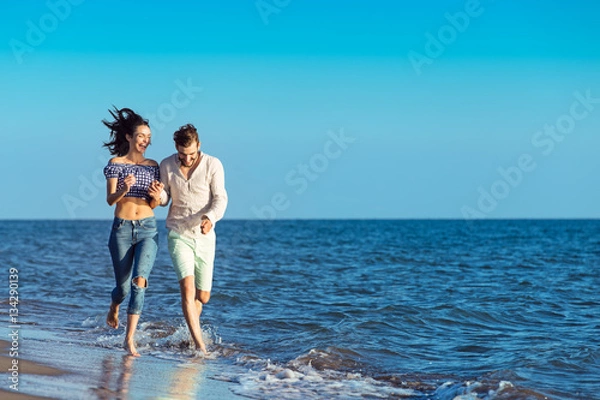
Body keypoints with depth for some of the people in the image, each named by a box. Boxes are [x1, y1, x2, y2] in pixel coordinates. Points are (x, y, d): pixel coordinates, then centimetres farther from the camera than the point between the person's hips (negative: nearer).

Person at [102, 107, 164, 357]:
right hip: (122, 229, -1)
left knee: (139, 280, -18)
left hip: (148, 229, 1)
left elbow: (154, 205, 9)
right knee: (123, 286, 7)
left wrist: (156, 196, -14)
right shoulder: (115, 163, 0)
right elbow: (110, 200, -8)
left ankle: (130, 339, -15)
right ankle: (113, 308, 44)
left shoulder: (153, 166, 8)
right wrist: (123, 189, -29)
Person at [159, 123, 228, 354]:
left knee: (203, 296, 8)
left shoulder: (212, 165, -8)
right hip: (178, 235, -1)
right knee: (187, 287, -20)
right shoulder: (166, 166, -1)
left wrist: (210, 217, -33)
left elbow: (220, 198, -13)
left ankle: (191, 331, 38)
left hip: (205, 236, 1)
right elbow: (164, 200, 9)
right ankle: (199, 345, -21)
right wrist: (159, 195, -16)